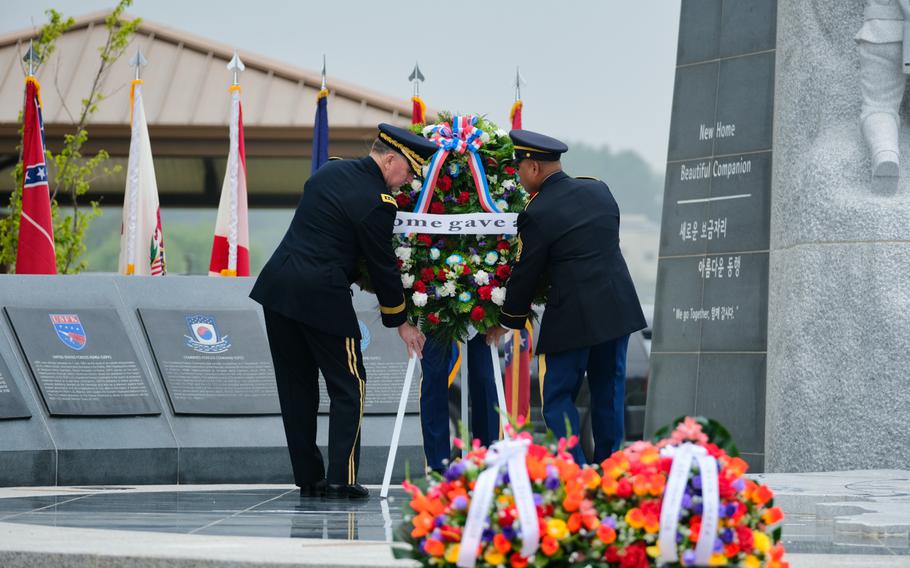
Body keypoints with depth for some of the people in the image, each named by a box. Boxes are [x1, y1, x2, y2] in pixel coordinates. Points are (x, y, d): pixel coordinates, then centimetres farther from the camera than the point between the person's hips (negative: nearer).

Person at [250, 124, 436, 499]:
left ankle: (308, 478, 16)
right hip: (321, 296, -8)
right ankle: (341, 479, -3)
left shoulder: (328, 171, 13)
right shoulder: (376, 203, -11)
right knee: (348, 387, 4)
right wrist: (400, 322, 8)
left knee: (296, 388, 12)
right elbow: (383, 266, -4)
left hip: (276, 285, 8)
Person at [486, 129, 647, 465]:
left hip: (572, 318, -6)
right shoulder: (599, 190, 8)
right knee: (609, 392, 14)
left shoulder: (536, 214, -10)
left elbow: (525, 274, -3)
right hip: (619, 308, 6)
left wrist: (507, 323, 11)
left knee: (558, 397, 3)